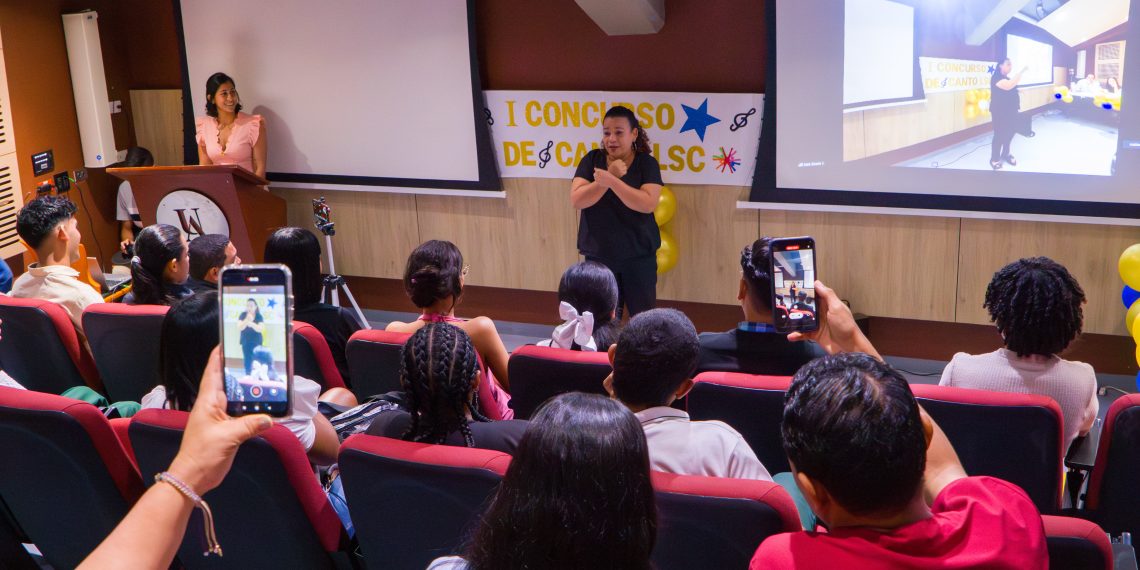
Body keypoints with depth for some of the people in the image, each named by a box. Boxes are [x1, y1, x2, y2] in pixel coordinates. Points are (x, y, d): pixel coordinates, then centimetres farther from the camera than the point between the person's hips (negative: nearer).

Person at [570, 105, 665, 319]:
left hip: (639, 256, -2)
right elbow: (576, 200, -11)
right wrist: (611, 174, -19)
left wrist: (612, 181, -27)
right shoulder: (592, 160, 1)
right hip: (598, 256, 2)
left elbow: (648, 203, -20)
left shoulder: (647, 163, -5)